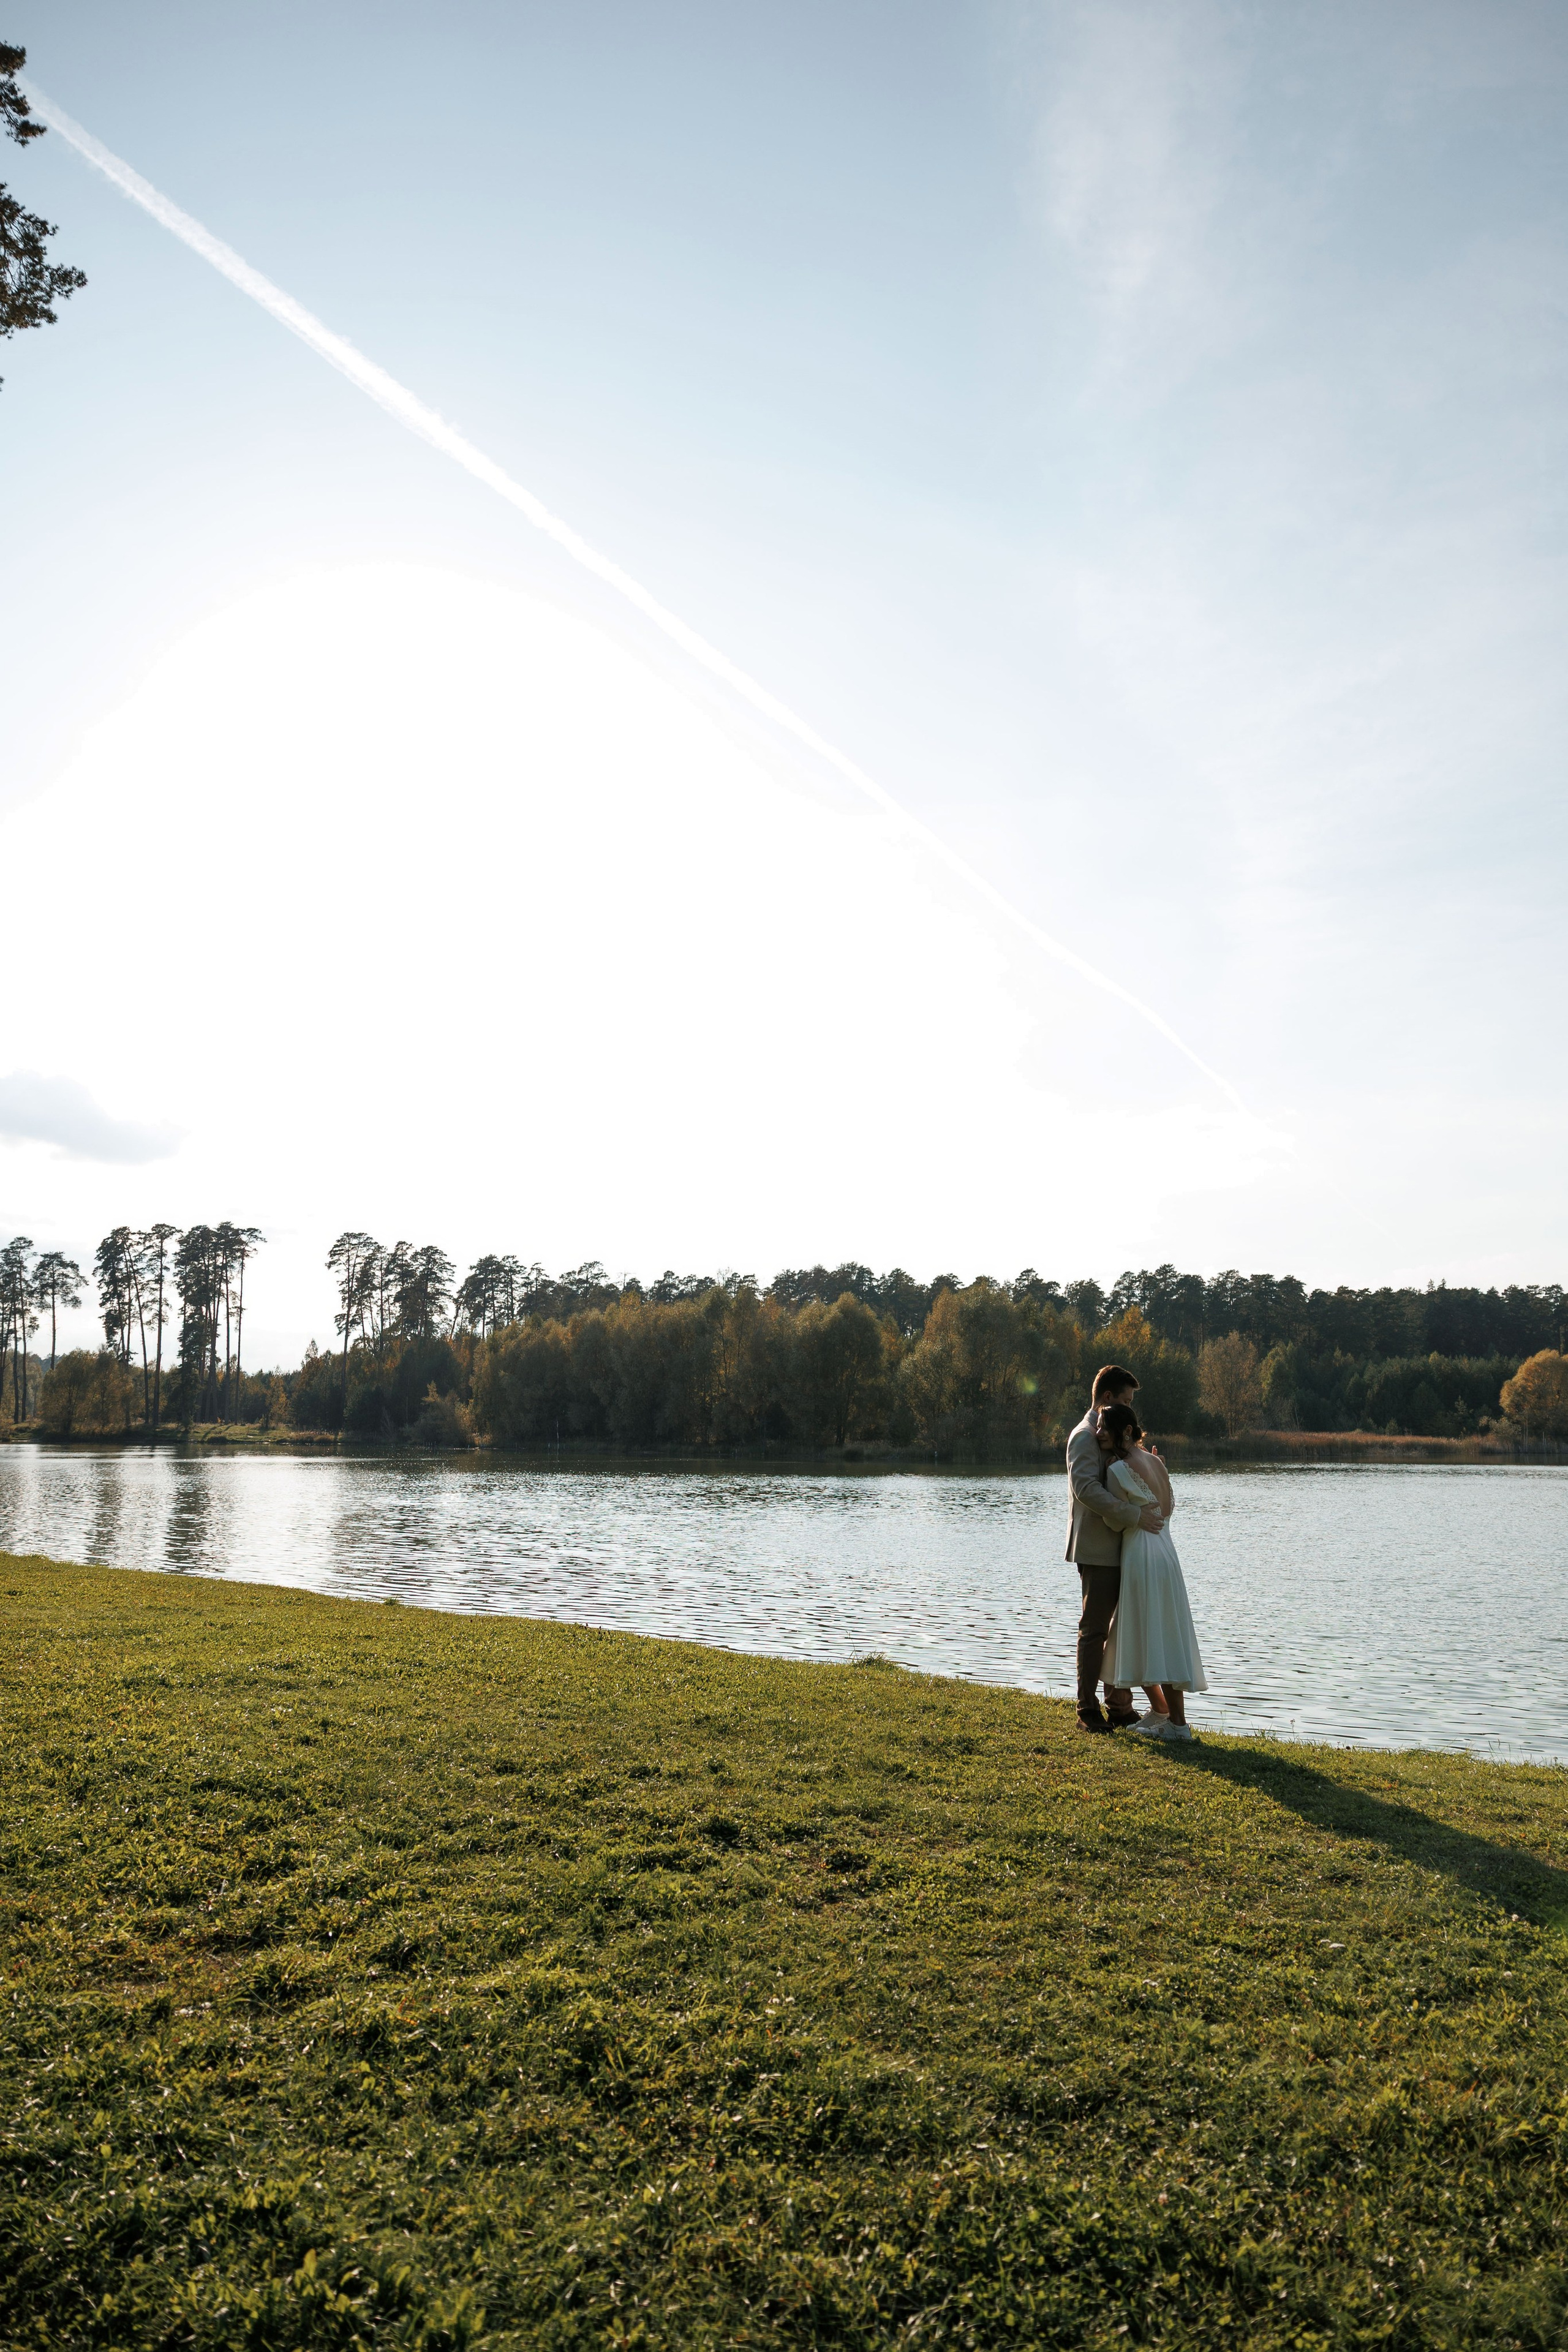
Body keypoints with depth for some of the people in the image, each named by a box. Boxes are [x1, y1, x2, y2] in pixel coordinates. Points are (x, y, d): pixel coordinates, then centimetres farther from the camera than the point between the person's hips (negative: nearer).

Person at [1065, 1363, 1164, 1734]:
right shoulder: (1085, 1436, -12)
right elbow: (1086, 1488, -25)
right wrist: (1135, 1515, -26)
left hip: (1121, 1548, 10)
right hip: (1098, 1550, -10)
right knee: (1094, 1630, -3)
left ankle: (1119, 1706, 21)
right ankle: (1088, 1712, 5)